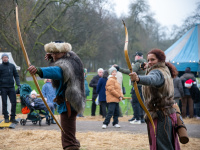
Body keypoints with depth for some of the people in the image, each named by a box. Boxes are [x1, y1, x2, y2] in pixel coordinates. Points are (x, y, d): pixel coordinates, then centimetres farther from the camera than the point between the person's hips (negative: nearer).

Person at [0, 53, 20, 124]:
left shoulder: (12, 66, 9)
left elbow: (16, 75, 13)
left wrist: (18, 84, -1)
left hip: (11, 87, 2)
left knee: (14, 102, -2)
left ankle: (12, 118, 6)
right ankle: (6, 118, 7)